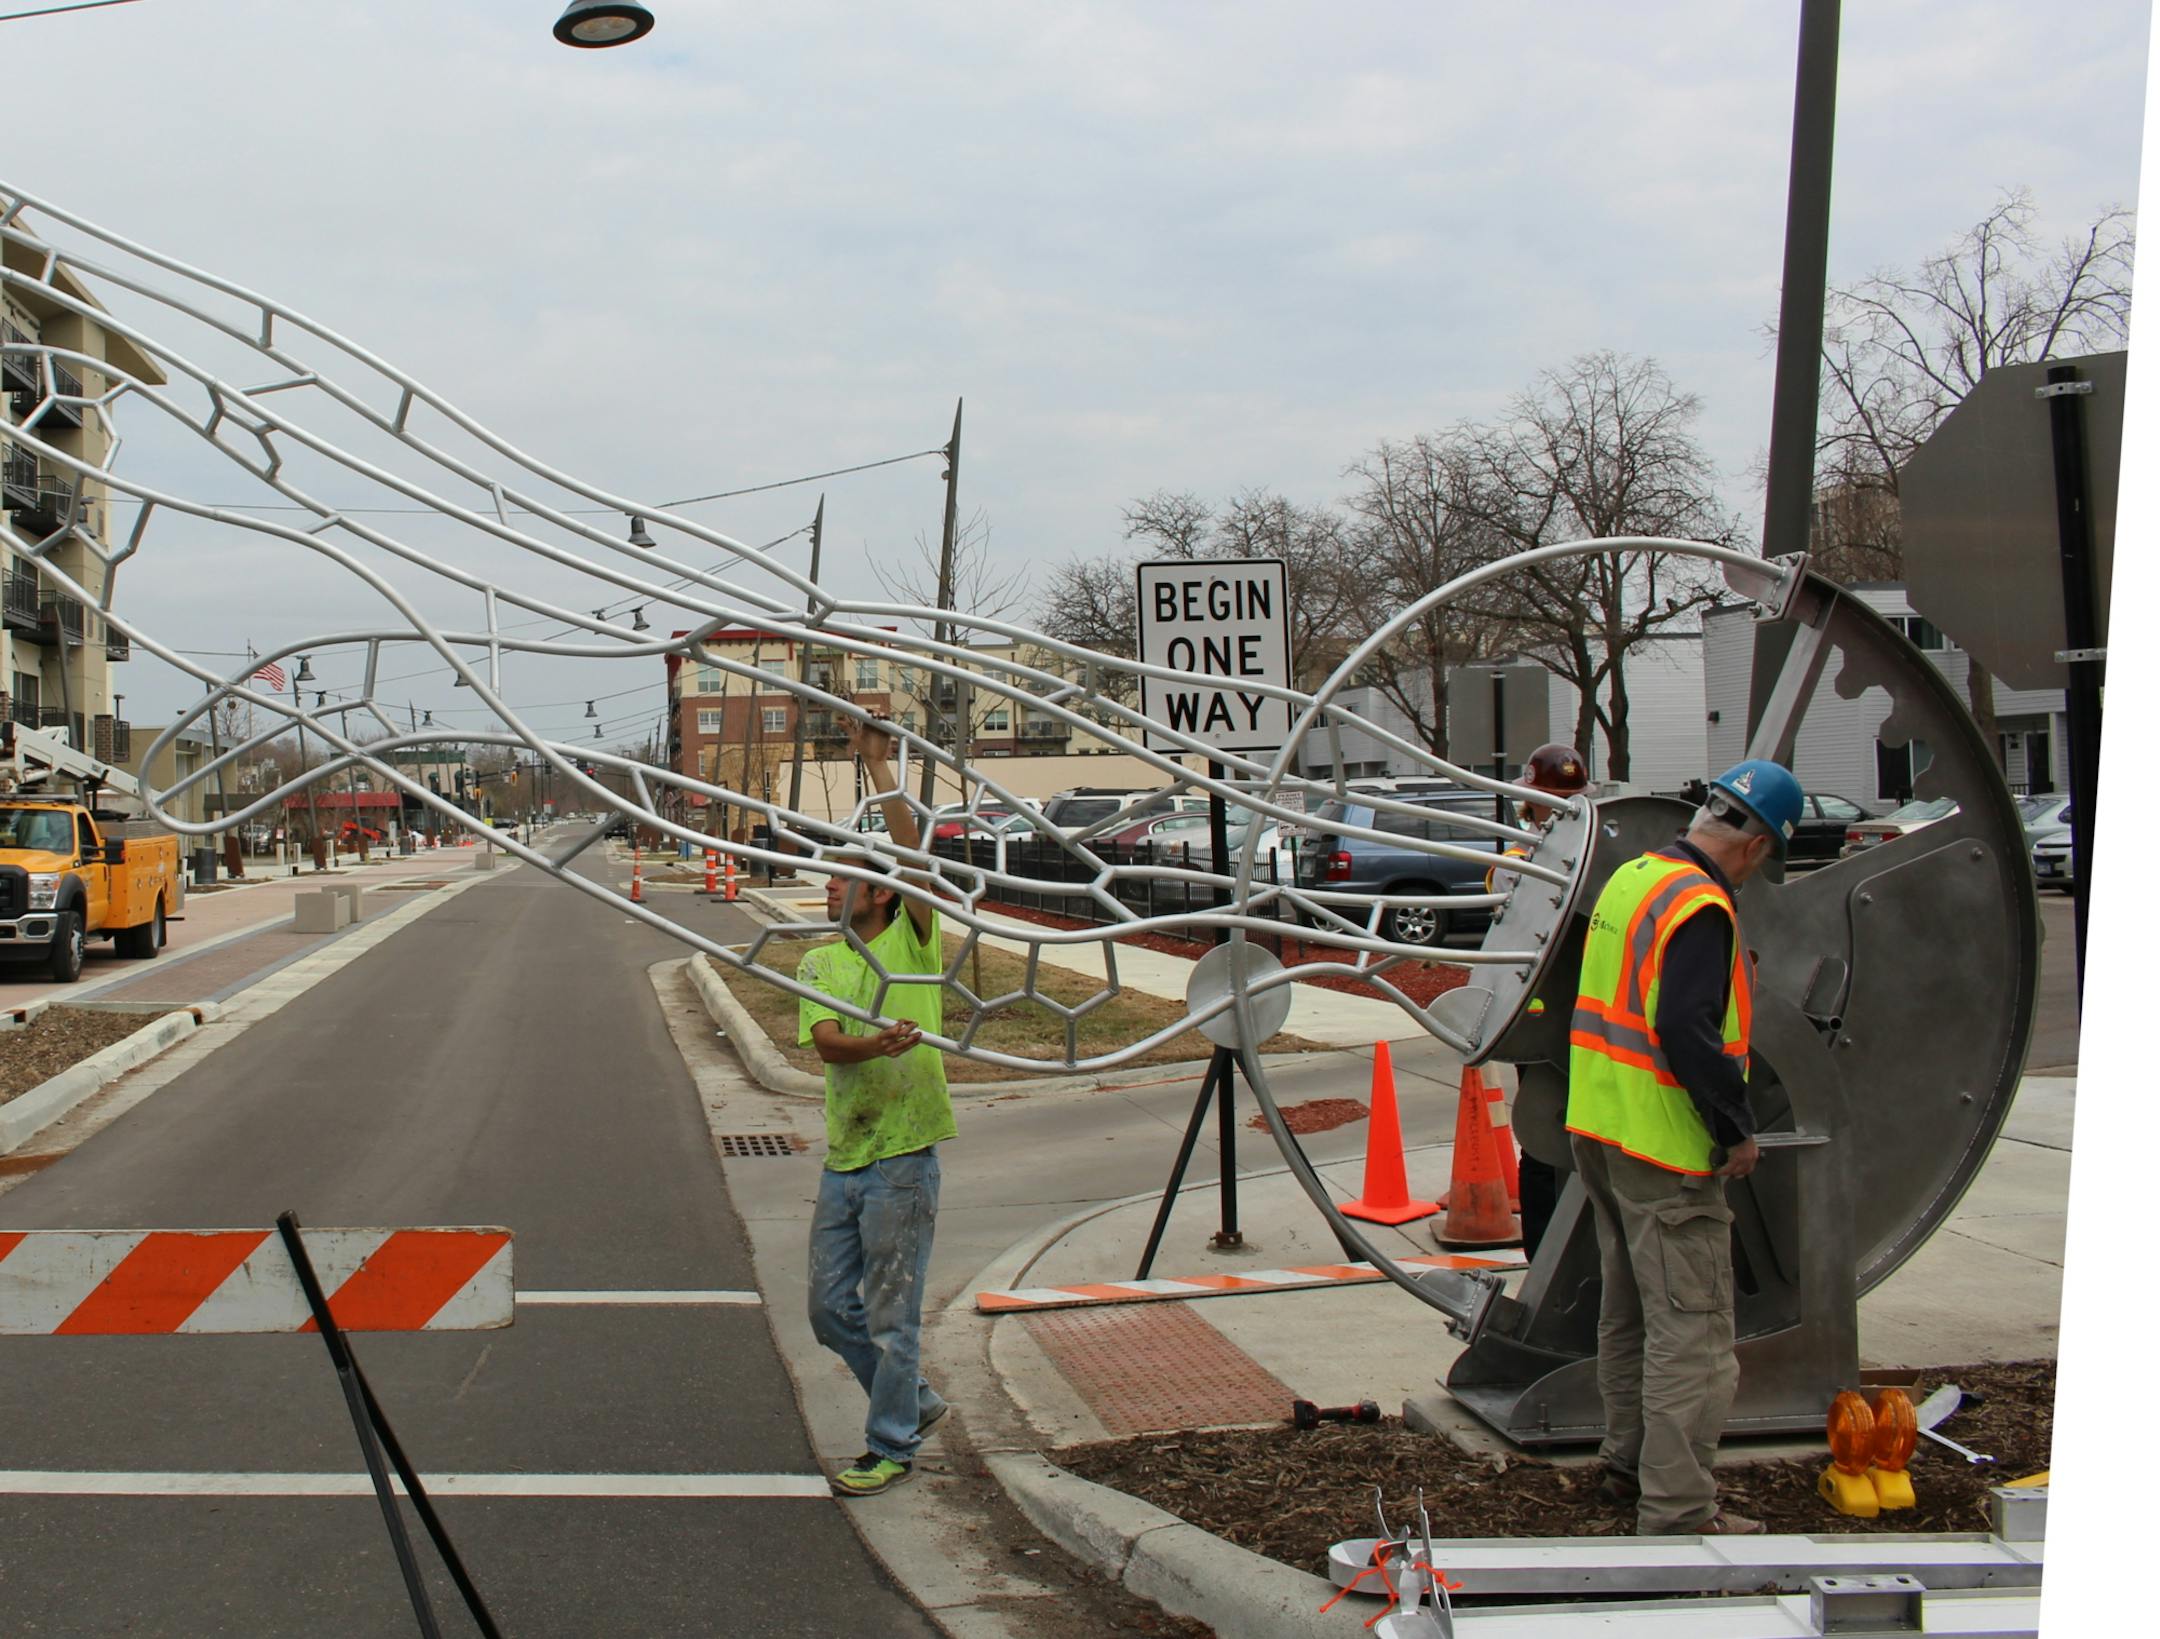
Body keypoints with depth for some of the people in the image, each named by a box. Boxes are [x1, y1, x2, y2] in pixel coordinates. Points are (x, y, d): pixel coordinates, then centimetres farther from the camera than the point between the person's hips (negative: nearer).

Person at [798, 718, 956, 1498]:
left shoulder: (912, 943, -3)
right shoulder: (818, 963, 9)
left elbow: (910, 847, -15)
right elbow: (826, 1043, -8)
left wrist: (877, 763, -15)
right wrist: (876, 1044, -30)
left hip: (901, 1159, -6)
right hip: (842, 1160, 6)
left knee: (890, 1311, 1)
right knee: (830, 1308, 13)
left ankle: (892, 1447, 16)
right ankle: (912, 1399, 32)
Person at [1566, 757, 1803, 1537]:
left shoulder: (1630, 878, 11)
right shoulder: (1701, 908, -19)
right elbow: (1688, 1030, -25)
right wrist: (1738, 1128, -16)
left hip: (1597, 1131, 10)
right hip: (1665, 1149, -10)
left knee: (1629, 1310, 21)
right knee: (1691, 1328, -5)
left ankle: (1629, 1464, 33)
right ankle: (1678, 1509, -3)